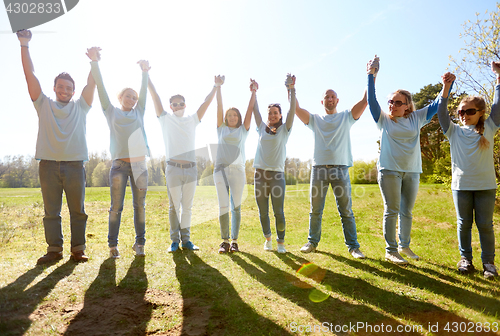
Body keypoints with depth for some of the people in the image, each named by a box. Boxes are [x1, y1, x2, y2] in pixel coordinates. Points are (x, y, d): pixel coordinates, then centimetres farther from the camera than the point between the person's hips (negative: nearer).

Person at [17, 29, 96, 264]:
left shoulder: (80, 107, 13)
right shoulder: (44, 105, 13)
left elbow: (92, 83, 6)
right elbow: (30, 75, 8)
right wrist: (24, 46, 2)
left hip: (74, 165, 0)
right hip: (48, 165, 1)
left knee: (77, 210, 2)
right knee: (51, 211, 5)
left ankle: (78, 249, 10)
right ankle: (54, 250, 14)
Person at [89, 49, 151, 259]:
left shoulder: (138, 113, 16)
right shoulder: (112, 113, 11)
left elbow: (144, 92, 6)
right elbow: (101, 89, 4)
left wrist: (145, 73, -4)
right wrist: (95, 64, -3)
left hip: (139, 165, 2)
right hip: (119, 165, -2)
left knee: (140, 206, 4)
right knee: (116, 207, -1)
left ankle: (139, 243, 13)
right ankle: (113, 245, 9)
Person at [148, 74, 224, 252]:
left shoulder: (192, 120, 14)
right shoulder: (165, 119, 9)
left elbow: (206, 102, 12)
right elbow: (155, 96, 6)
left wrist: (216, 86, 8)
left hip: (191, 169, 2)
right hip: (173, 169, -2)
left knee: (187, 206, 8)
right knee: (174, 206, 4)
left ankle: (186, 239, 17)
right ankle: (175, 240, 14)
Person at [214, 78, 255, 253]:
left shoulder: (243, 130, 14)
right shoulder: (221, 129, 14)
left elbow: (250, 109, 10)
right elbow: (219, 107, 11)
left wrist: (253, 92, 8)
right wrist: (218, 87, 9)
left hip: (237, 170, 0)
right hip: (220, 169, 0)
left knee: (236, 206, 2)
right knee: (223, 206, -3)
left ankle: (234, 240, 9)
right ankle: (225, 240, 7)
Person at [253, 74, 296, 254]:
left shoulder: (284, 130, 6)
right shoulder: (262, 128, 13)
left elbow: (292, 110, -3)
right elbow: (255, 110, 13)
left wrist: (291, 89, -9)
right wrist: (253, 91, 10)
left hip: (277, 175, -2)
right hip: (260, 174, 3)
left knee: (279, 212, -3)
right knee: (263, 212, 8)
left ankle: (281, 242, 14)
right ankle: (267, 238, 28)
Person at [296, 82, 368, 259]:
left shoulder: (346, 117, 13)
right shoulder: (314, 119, 14)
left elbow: (365, 101, 4)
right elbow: (296, 108, 6)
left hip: (341, 169, -1)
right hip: (318, 168, 1)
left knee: (346, 211, 2)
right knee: (315, 210, 8)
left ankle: (353, 246, 11)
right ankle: (312, 242, 21)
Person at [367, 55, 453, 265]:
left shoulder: (416, 118, 8)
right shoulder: (383, 119, 1)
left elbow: (436, 105, 13)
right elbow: (371, 100, -7)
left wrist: (447, 85, 2)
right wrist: (372, 75, -11)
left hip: (412, 171, 4)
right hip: (389, 170, -3)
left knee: (407, 212, 12)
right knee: (392, 211, -2)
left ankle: (404, 246, 28)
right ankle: (390, 251, 7)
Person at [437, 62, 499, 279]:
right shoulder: (454, 132, 6)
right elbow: (442, 113, -3)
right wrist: (446, 88, -11)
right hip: (461, 185, 1)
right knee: (463, 223, 8)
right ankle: (465, 258, 20)